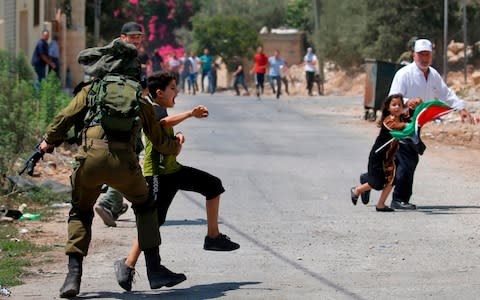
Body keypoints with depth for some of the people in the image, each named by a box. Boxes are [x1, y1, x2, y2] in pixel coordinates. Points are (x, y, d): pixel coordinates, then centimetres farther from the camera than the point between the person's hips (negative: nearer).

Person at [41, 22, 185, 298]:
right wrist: (175, 147, 53)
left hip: (90, 158, 0)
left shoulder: (91, 91, 20)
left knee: (80, 212, 22)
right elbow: (159, 140, 31)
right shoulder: (141, 102, 23)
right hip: (124, 161, 0)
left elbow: (66, 118, 12)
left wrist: (49, 141, 29)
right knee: (145, 206, 25)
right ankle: (155, 270, 22)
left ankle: (74, 276, 8)